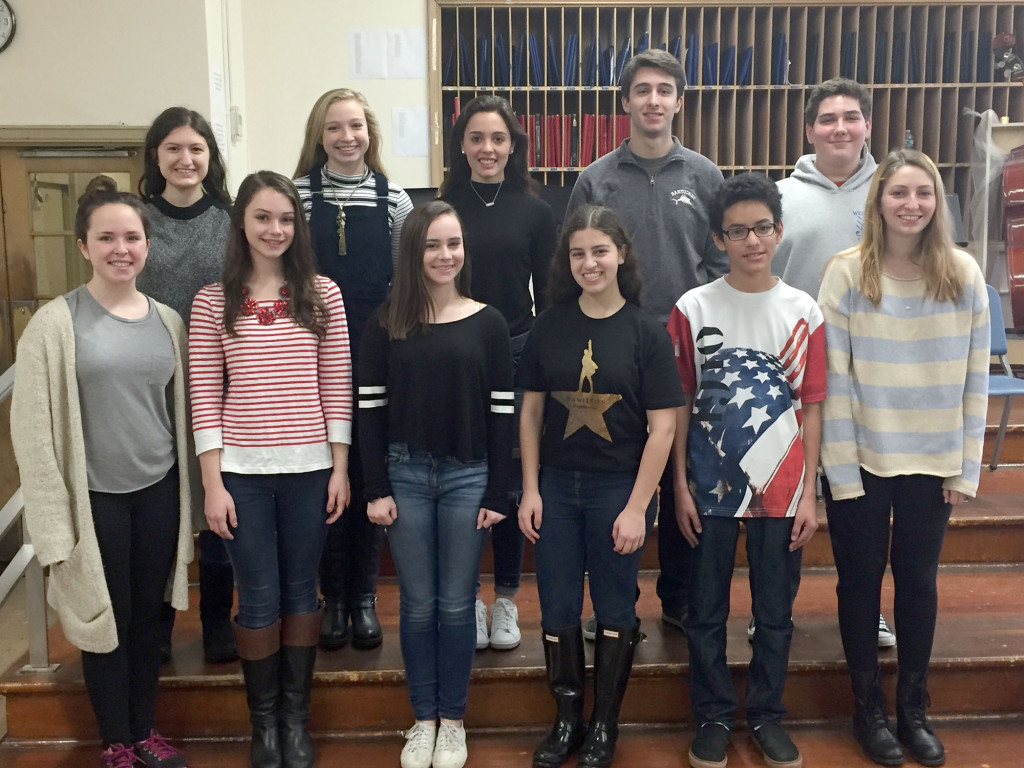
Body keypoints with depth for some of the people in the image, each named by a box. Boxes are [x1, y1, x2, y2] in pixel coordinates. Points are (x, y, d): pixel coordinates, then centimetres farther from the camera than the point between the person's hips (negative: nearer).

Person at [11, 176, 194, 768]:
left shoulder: (168, 321, 4)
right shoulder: (56, 324, -9)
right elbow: (34, 430, -9)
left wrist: (188, 500, 11)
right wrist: (56, 526, -11)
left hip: (159, 491, 4)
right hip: (95, 497, -3)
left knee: (149, 613, 14)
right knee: (106, 618, 8)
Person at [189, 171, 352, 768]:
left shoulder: (322, 294, 2)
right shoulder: (213, 301, 1)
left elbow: (337, 387, 2)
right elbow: (205, 396, -1)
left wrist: (340, 468, -2)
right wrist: (212, 483, -5)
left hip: (309, 468, 1)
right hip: (241, 471, 0)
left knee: (301, 590, 11)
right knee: (259, 598, 7)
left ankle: (296, 717, 28)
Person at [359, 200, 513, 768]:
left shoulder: (487, 323, 0)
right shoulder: (385, 323, 1)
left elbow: (501, 412, 0)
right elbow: (370, 409, 1)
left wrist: (497, 495, -3)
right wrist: (376, 489, -4)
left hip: (468, 477, 0)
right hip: (405, 474, 1)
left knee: (456, 604, 8)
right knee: (417, 604, 9)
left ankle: (452, 721, 24)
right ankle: (422, 719, 25)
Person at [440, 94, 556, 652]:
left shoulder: (534, 212, 5)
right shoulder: (442, 209, 4)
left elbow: (547, 295, 5)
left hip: (516, 355, 0)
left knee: (510, 481, 6)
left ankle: (506, 598, 22)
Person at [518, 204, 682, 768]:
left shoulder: (646, 333, -6)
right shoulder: (549, 327, 1)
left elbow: (662, 428, -8)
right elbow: (530, 411, 5)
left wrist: (637, 507, -11)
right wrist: (530, 489, 0)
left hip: (620, 488, -2)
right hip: (557, 487, 2)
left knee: (615, 609, 10)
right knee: (557, 609, 10)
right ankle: (566, 718, 28)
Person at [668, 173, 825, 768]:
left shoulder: (803, 313, 0)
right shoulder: (692, 309, -3)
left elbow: (812, 407, 2)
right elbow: (680, 404, 0)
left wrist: (809, 493, -1)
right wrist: (681, 486, -3)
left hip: (780, 487, 1)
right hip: (710, 485, -1)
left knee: (776, 612, 12)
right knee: (707, 612, 9)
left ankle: (768, 715, 30)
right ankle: (715, 717, 26)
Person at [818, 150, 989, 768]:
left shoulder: (964, 274, -1)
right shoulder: (848, 273, -8)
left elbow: (976, 379, 1)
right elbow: (833, 378, -9)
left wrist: (967, 468, 0)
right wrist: (841, 472, -11)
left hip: (933, 462, 2)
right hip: (862, 460, -2)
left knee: (919, 580, 12)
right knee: (861, 580, 9)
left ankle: (914, 709, 31)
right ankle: (869, 708, 28)